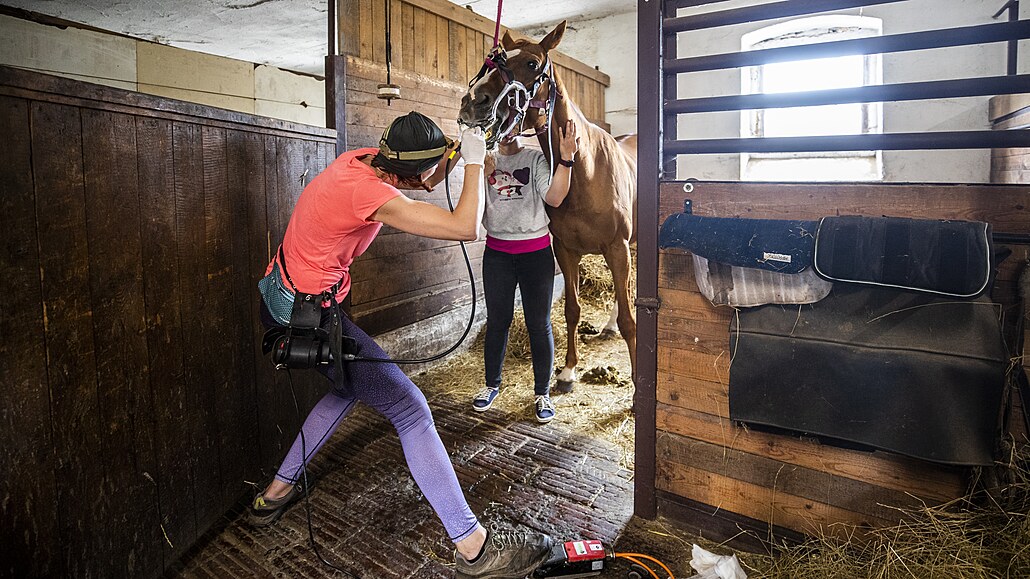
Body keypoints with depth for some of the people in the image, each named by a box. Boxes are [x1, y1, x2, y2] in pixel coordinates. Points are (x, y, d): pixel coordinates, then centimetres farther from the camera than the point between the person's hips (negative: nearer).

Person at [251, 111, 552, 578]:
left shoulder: (364, 158, 0)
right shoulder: (368, 193, -27)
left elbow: (425, 183, 19)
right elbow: (466, 227, -31)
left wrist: (454, 148, 3)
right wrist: (474, 161, -17)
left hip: (280, 293, 10)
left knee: (349, 386, 29)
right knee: (409, 409, -8)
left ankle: (275, 493, 39)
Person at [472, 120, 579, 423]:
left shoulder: (536, 158, -1)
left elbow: (554, 198, -16)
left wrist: (566, 158, -26)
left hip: (535, 252, -2)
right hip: (496, 253, 2)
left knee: (539, 324, 3)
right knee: (497, 321, 11)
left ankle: (542, 393, 16)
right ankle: (492, 384, 28)